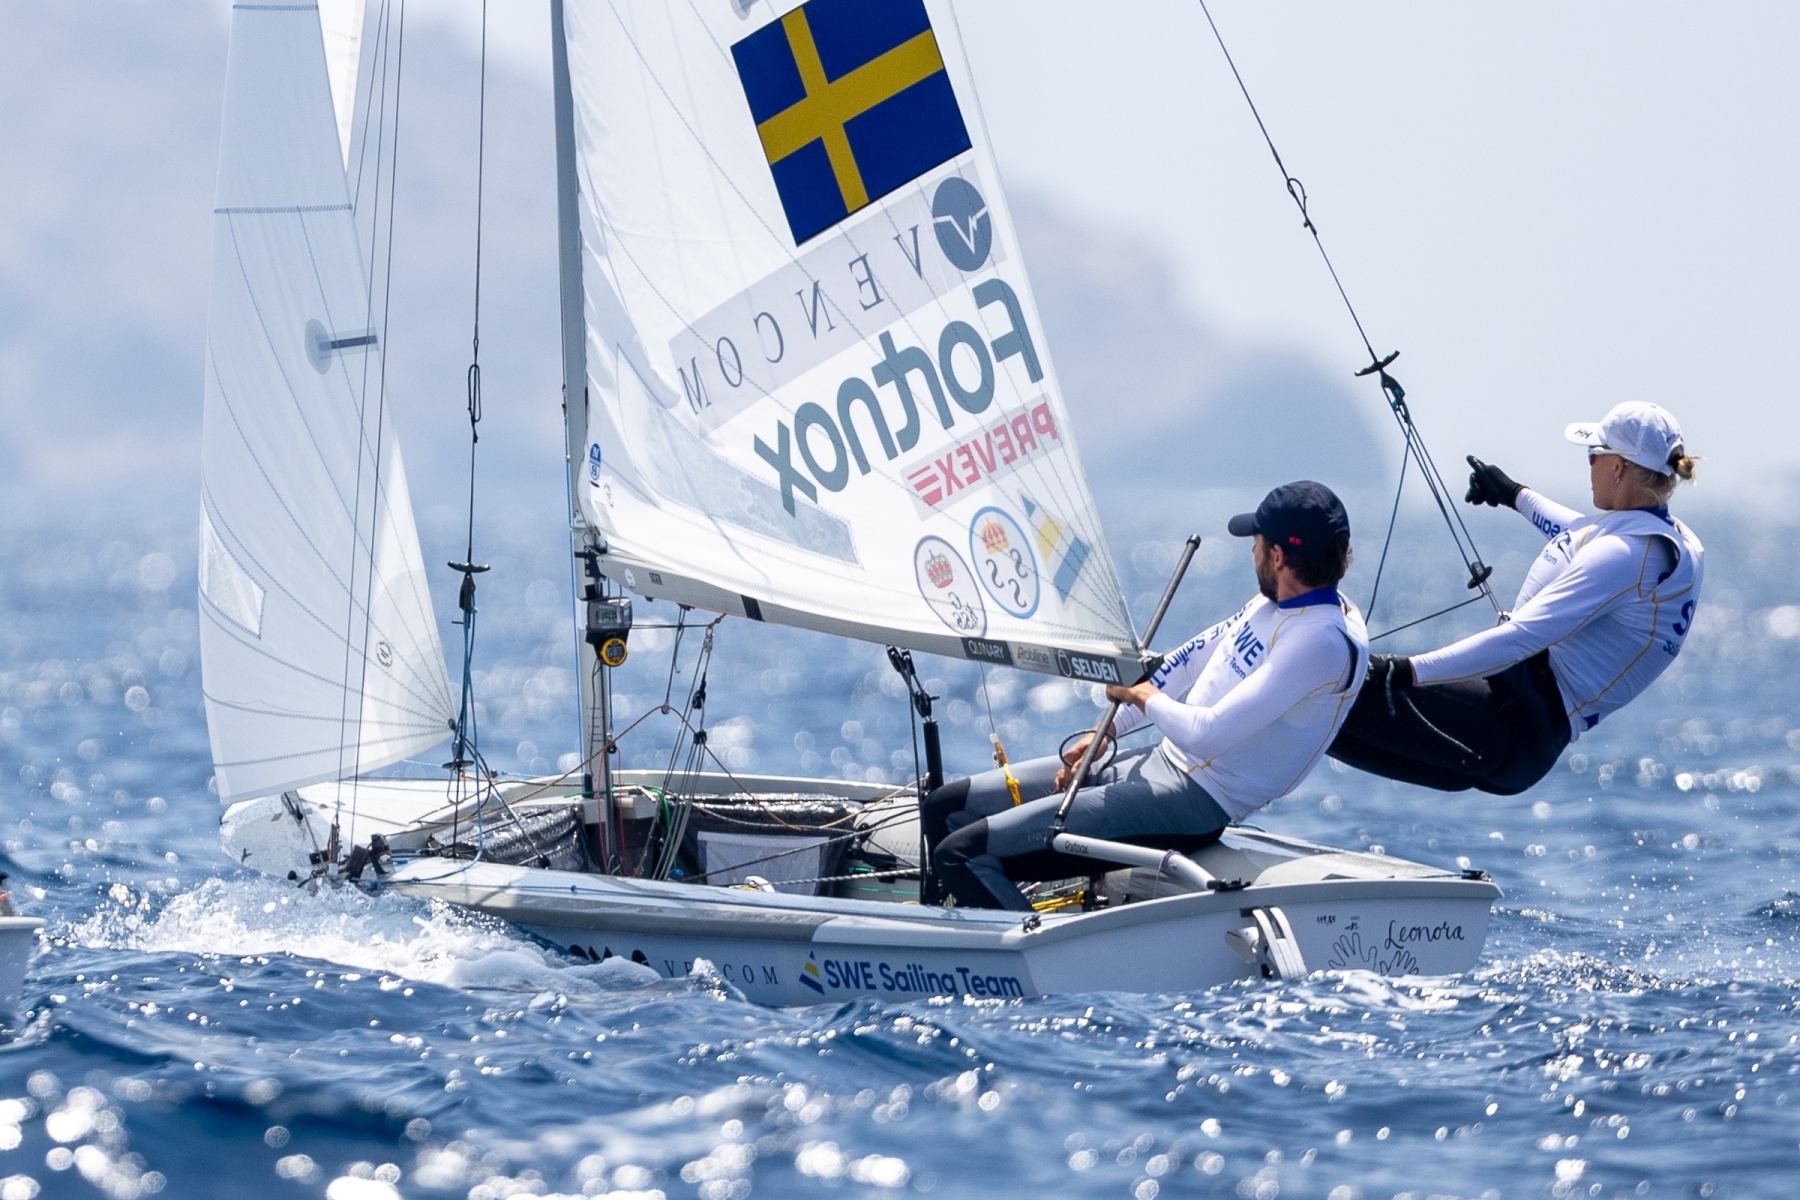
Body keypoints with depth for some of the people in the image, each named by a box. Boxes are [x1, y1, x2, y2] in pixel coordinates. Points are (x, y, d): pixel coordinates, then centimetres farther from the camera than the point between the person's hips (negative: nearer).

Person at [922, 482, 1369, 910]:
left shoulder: (1324, 642, -22)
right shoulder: (1276, 600, 8)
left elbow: (1209, 734, -27)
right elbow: (1193, 660, 20)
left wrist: (1143, 696, -8)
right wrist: (1108, 730, 12)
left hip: (1196, 800, -11)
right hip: (1158, 763, 11)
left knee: (960, 855, -19)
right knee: (945, 807, 10)